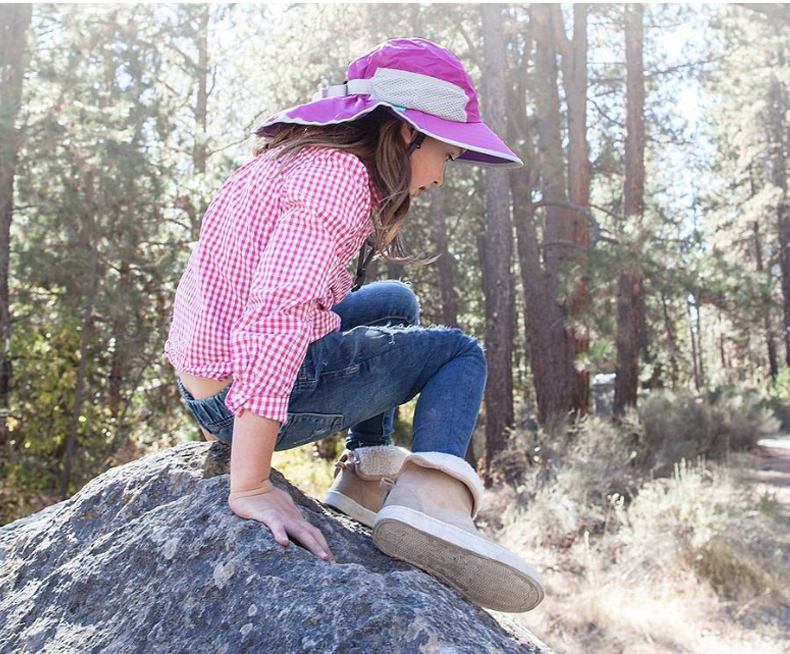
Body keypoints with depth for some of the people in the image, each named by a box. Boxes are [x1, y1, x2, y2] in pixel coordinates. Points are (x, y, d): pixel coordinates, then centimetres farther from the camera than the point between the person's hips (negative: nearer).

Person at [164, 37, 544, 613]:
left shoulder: (297, 156, 13)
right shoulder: (340, 177, -18)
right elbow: (274, 319, -31)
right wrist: (250, 488, -32)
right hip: (253, 396, -9)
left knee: (396, 302, 25)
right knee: (461, 353, 7)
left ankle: (369, 472, 17)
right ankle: (429, 496, -17)